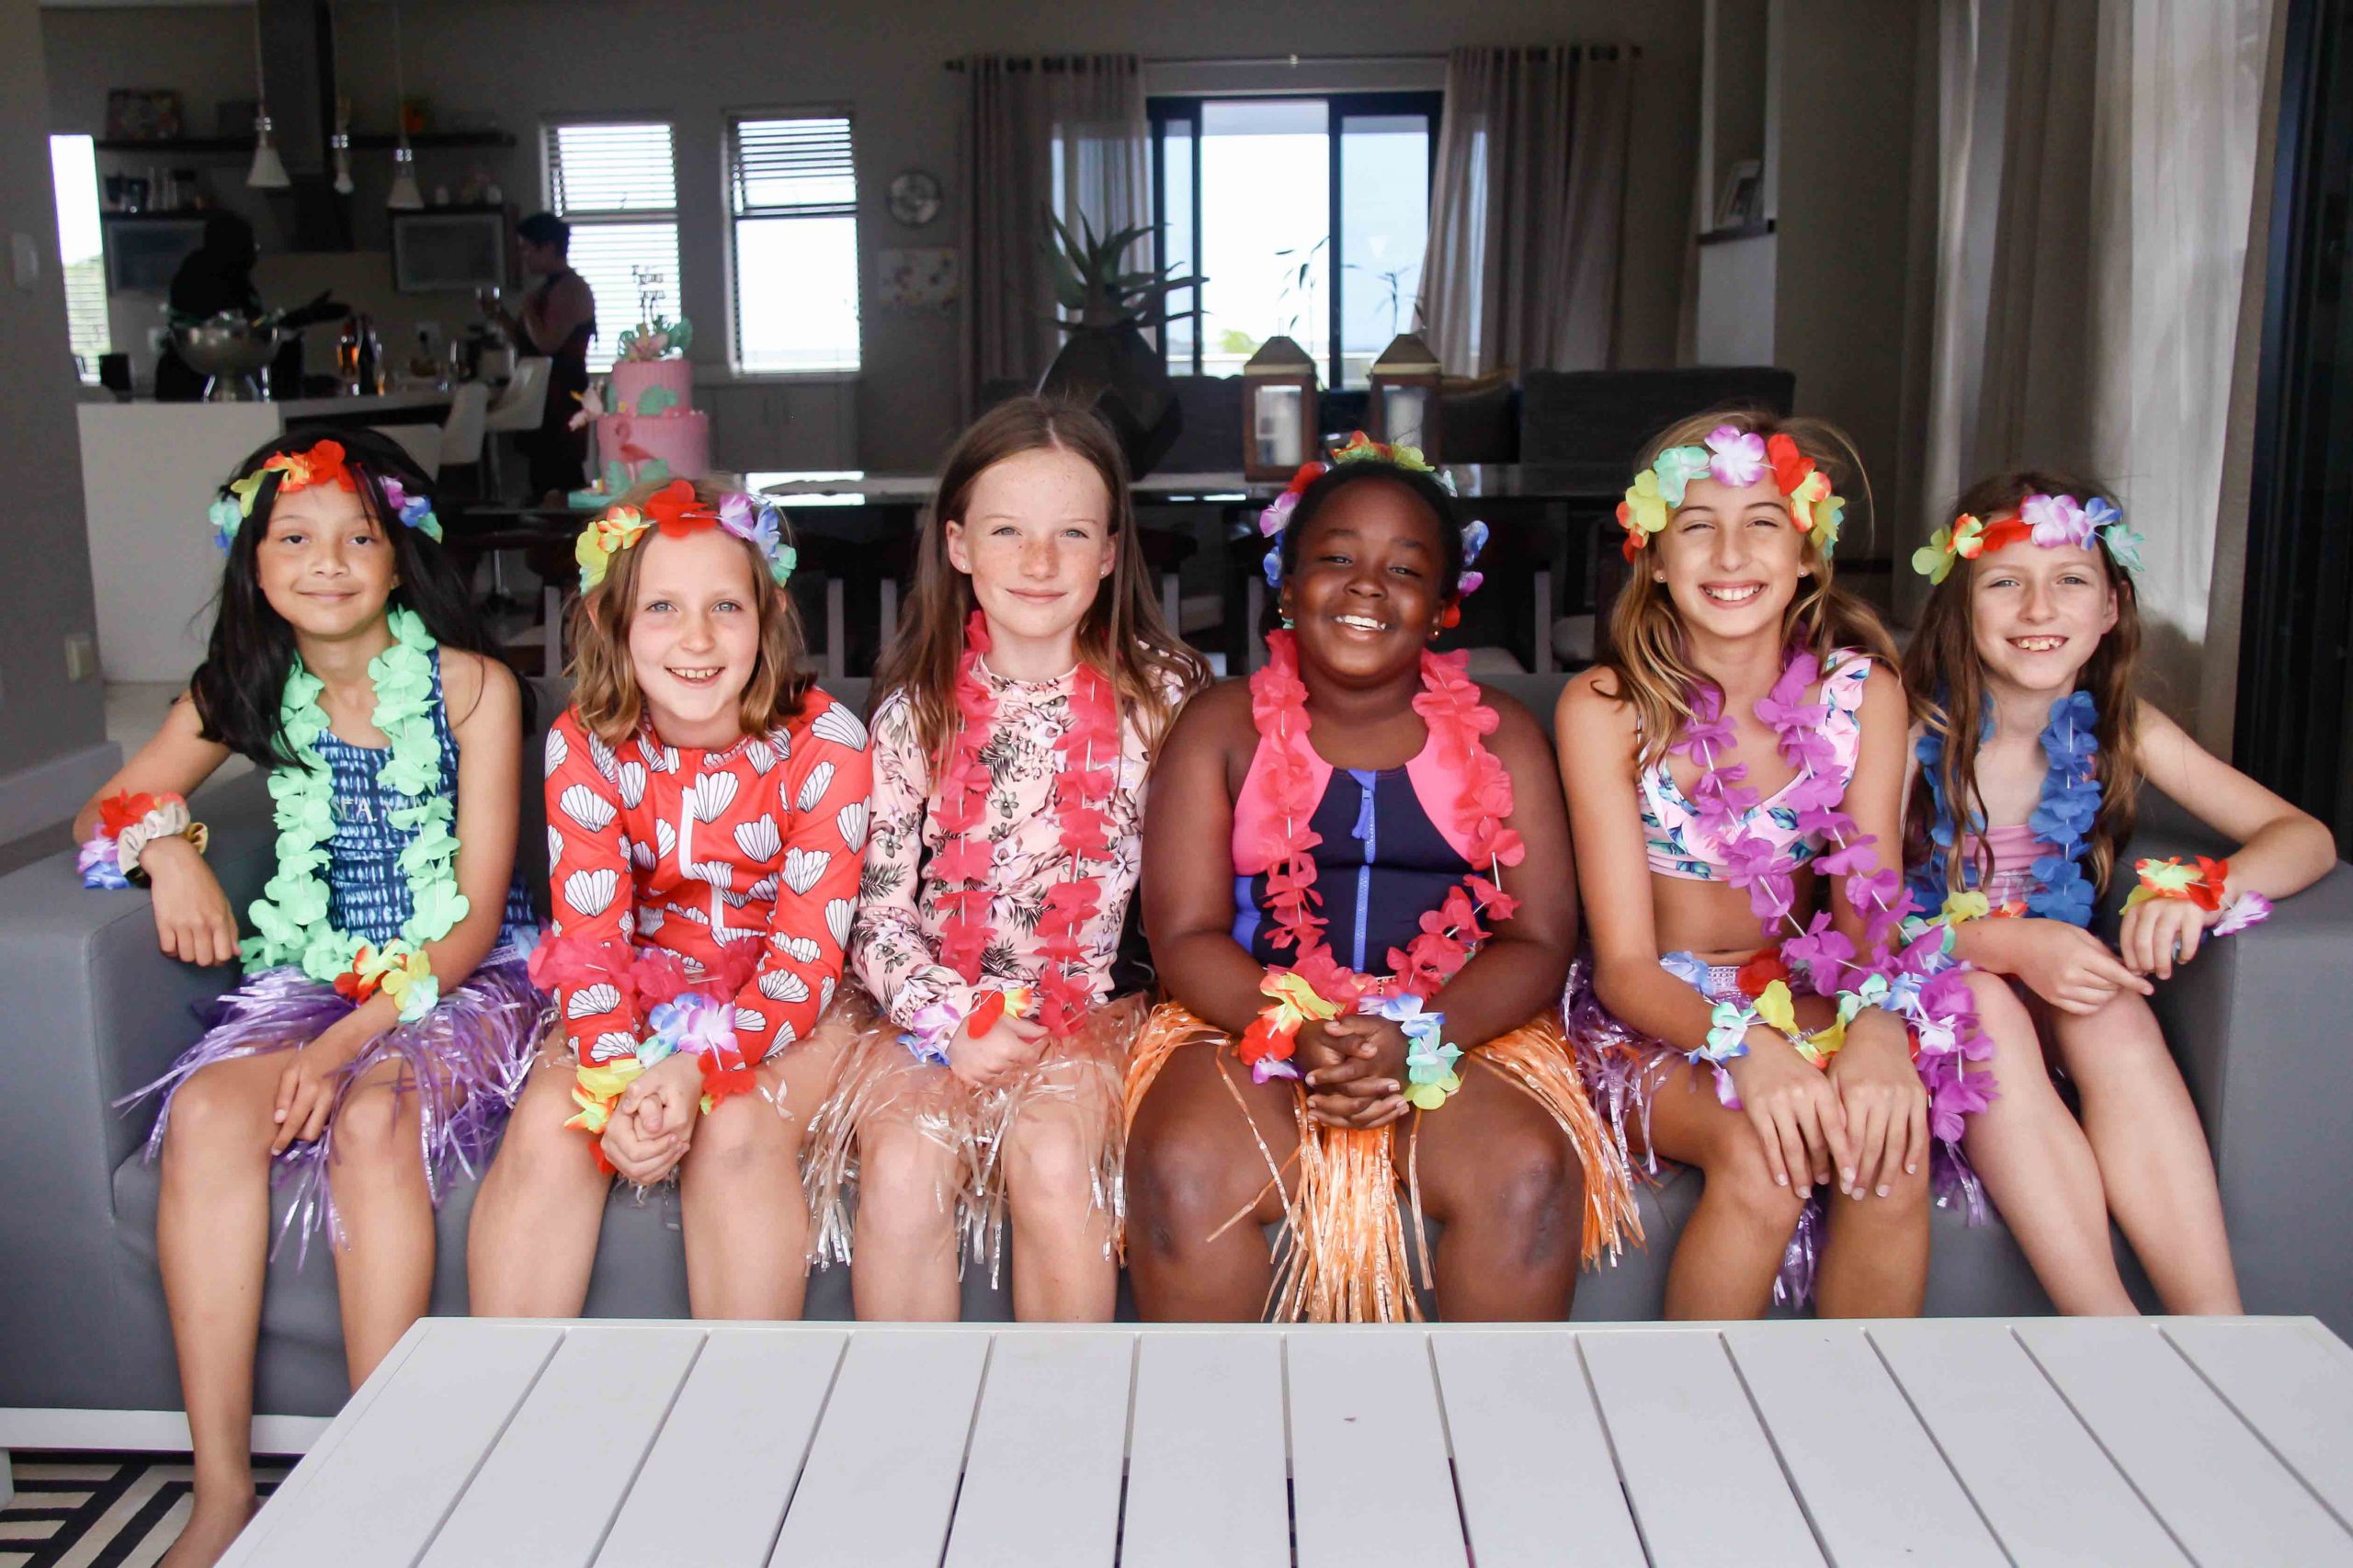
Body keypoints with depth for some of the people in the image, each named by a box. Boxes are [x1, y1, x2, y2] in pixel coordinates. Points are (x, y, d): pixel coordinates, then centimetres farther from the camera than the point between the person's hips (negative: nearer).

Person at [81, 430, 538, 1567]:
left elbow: (477, 915, -10)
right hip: (309, 975, 4)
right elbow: (102, 811, 15)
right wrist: (165, 844, -11)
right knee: (208, 1107, -27)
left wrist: (351, 1041, -21)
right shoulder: (246, 691, 7)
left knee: (374, 1117, -34)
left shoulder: (471, 686, -8)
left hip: (459, 979, -4)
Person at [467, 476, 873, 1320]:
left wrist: (698, 1069, -33)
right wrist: (618, 1081, -28)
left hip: (784, 998, -2)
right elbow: (591, 938, -10)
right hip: (647, 988, 3)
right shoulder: (585, 746, -10)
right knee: (543, 1131, -23)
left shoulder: (823, 741, -18)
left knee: (733, 1133, -30)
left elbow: (806, 951, -18)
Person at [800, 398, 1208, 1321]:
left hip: (1091, 1007, 0)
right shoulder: (917, 710, 4)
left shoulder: (1159, 696, 3)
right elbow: (880, 907, 1)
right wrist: (953, 1018, -15)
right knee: (903, 1162, -26)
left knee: (1051, 1157, -28)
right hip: (932, 1004, 1)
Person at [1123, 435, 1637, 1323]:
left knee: (1531, 1173, -30)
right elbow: (1186, 935, 1)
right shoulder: (1222, 730, 9)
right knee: (1183, 1173, -31)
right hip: (1252, 1023, 0)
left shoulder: (1499, 736, 11)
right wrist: (1294, 1034, -18)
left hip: (1463, 1030, 1)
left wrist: (1416, 1040, -16)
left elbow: (1541, 941, 3)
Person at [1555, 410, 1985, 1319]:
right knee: (1759, 1146, -32)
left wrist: (1880, 1022, -32)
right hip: (1649, 1016, -2)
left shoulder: (1862, 692, -4)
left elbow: (1868, 910, -8)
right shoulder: (1605, 708, -13)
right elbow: (1624, 964, -15)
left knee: (1894, 1133, -29)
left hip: (1800, 993, 3)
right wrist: (1741, 1040, -36)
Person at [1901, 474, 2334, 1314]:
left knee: (2119, 1016, -30)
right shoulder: (1916, 732, -11)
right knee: (1985, 1005, -34)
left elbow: (2303, 837, 0)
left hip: (2064, 993, 3)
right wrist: (2010, 943, -31)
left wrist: (2200, 889, -22)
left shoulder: (2121, 731, -1)